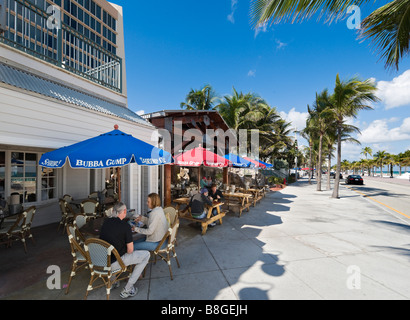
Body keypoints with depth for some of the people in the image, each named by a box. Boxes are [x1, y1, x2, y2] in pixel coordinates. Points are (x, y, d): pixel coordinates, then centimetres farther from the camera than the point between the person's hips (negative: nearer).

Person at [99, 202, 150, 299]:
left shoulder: (106, 222, 1)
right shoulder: (125, 226, -18)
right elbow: (130, 250, -13)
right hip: (113, 263, -7)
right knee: (146, 255, 3)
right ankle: (127, 290, 7)